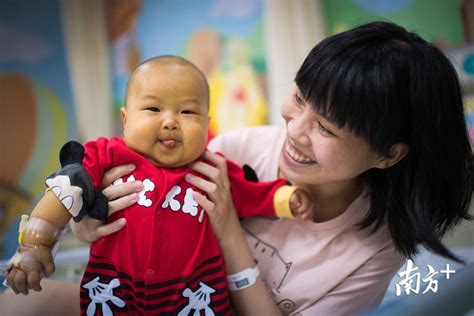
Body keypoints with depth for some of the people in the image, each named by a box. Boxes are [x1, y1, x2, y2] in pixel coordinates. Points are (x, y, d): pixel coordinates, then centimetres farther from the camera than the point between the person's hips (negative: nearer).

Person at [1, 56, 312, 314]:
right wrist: (35, 245, -12)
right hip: (114, 290, 0)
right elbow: (66, 191, -6)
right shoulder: (110, 157, -5)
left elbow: (257, 195, 9)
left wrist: (288, 200, -9)